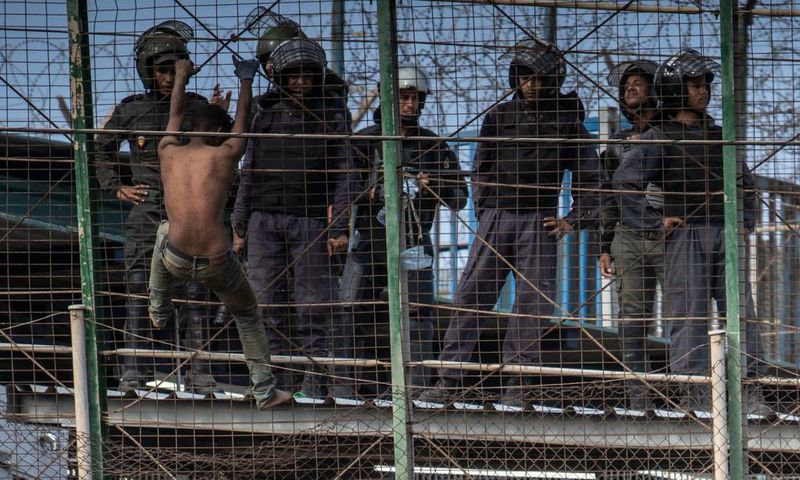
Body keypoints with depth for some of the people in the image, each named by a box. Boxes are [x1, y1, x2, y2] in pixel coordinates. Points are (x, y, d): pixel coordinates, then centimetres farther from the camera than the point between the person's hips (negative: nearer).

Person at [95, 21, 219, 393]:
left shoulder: (197, 107, 7)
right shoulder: (131, 110, 6)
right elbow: (102, 148, 21)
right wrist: (117, 186, 11)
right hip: (145, 212, 0)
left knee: (194, 292, -4)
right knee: (139, 293, -2)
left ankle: (199, 372, -3)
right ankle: (133, 373, 0)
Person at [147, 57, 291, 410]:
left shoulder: (168, 152, 6)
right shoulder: (225, 155, -1)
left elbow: (175, 114, 25)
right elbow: (242, 119, 17)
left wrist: (181, 77, 43)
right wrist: (247, 79, 35)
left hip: (176, 261, 3)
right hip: (217, 265, -3)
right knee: (247, 315, 22)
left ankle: (159, 310, 43)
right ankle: (264, 390, 21)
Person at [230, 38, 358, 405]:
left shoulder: (331, 119, 7)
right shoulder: (265, 116, 14)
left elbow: (343, 176, 3)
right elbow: (249, 171, 18)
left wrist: (339, 227, -5)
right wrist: (240, 222, 13)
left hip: (309, 221, -3)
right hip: (265, 220, 3)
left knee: (314, 306, -4)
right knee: (264, 304, 0)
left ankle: (315, 383, -2)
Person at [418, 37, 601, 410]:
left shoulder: (566, 121, 6)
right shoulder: (499, 118, 12)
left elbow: (588, 175, 11)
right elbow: (481, 169, 17)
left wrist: (574, 220, 2)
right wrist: (484, 209, 5)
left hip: (539, 221, -1)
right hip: (497, 215, 2)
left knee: (532, 302, -3)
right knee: (470, 296, -5)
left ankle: (518, 388, 1)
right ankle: (449, 382, -5)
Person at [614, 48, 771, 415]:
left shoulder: (718, 136, 19)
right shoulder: (660, 139, 0)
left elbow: (745, 182, 31)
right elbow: (625, 181, -10)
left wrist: (746, 220, 18)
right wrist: (655, 223, -11)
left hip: (725, 234, 5)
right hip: (686, 235, -5)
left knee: (742, 311, -2)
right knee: (691, 315, -7)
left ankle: (749, 391, -2)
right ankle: (694, 392, -6)